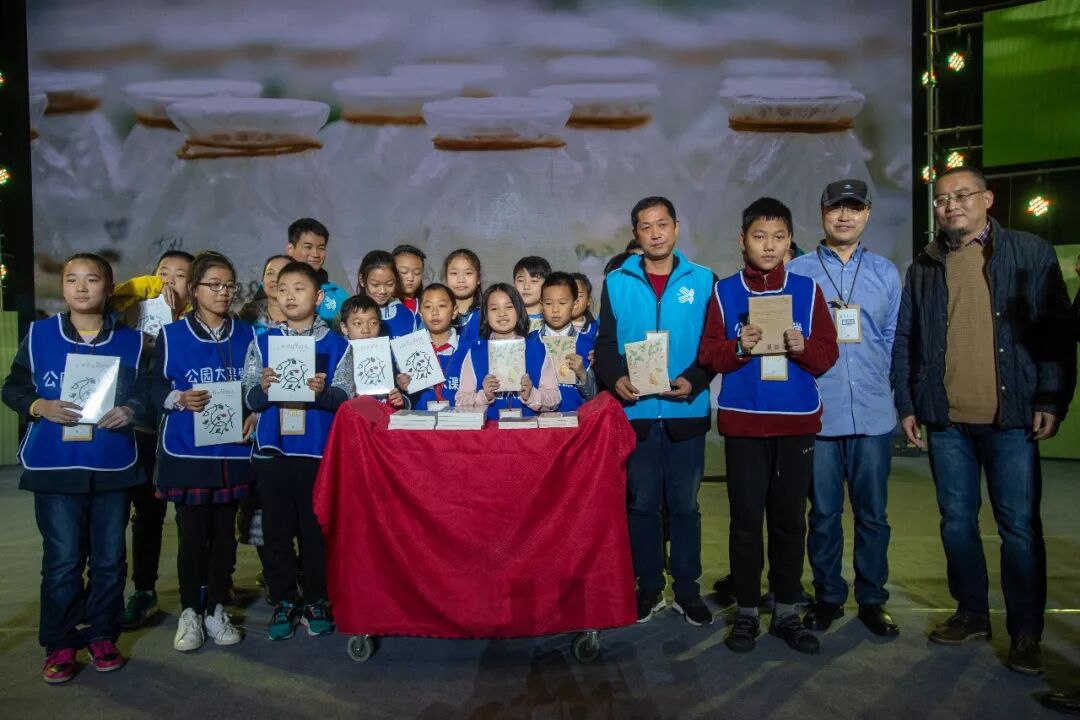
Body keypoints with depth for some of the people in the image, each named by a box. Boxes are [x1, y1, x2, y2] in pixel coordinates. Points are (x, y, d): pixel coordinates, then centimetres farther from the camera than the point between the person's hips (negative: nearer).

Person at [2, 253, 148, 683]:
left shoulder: (130, 341, 4)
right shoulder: (38, 334, 2)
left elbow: (148, 394, 4)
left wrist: (130, 411, -16)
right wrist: (40, 407, -14)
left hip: (113, 466, 1)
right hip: (54, 466, -1)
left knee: (109, 558, 9)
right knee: (63, 560, 2)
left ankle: (102, 636, 24)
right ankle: (59, 645, 17)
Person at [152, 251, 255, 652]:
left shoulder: (247, 335, 8)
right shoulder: (171, 335, 1)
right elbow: (155, 387, -1)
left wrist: (254, 414, -8)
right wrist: (179, 399, -21)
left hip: (232, 450, 2)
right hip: (186, 451, -2)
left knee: (224, 532, 8)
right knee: (192, 533, 1)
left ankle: (217, 611, 21)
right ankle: (190, 612, 17)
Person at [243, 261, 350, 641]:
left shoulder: (337, 345, 2)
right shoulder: (262, 343, 9)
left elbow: (348, 399, -3)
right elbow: (248, 399, 5)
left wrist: (323, 392, -22)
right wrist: (263, 388, -16)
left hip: (318, 449, -2)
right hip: (272, 449, 2)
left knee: (316, 529, 6)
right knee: (277, 530, 8)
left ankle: (317, 601, 22)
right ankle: (284, 602, 23)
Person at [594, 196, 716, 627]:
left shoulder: (702, 280, 4)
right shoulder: (617, 282, 6)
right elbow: (605, 343, 4)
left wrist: (694, 380, -15)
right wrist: (615, 378, -15)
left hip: (686, 412, 0)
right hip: (636, 411, 1)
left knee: (684, 504, 9)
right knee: (642, 503, 9)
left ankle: (687, 589, 22)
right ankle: (649, 588, 23)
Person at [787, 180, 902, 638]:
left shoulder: (886, 273, 10)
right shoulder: (796, 271, 2)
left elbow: (892, 337, 14)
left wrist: (876, 381, 7)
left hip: (873, 413, 2)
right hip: (817, 412, -2)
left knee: (873, 513, 9)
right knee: (824, 512, 8)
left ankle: (872, 599, 24)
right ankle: (828, 596, 22)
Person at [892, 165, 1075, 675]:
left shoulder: (1030, 253, 3)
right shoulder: (923, 268, 11)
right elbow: (904, 341, 9)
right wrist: (906, 405, 4)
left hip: (1012, 417, -2)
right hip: (945, 420, 3)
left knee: (1019, 525, 3)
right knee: (957, 520, 10)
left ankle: (1025, 633, 16)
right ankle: (971, 613, 25)